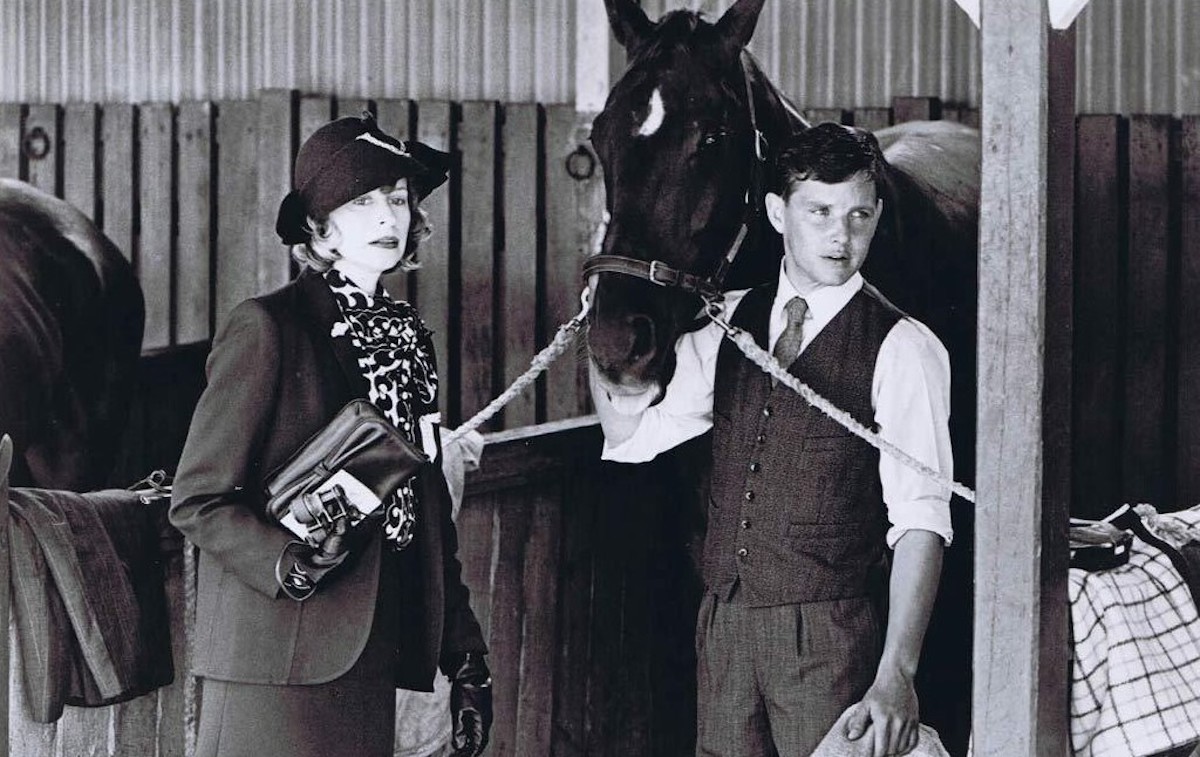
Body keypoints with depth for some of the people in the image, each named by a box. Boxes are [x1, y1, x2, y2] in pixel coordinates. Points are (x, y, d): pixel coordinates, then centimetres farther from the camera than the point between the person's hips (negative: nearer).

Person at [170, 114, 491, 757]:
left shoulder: (406, 335, 16)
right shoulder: (267, 327, -5)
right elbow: (197, 500, -8)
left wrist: (466, 662, 14)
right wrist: (291, 566, -24)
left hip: (374, 656, 6)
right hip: (280, 659, -6)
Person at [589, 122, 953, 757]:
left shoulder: (902, 349, -7)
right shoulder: (729, 323, 10)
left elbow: (919, 519, -15)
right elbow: (631, 434, 9)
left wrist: (897, 672, -25)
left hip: (828, 634, -5)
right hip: (724, 626, 5)